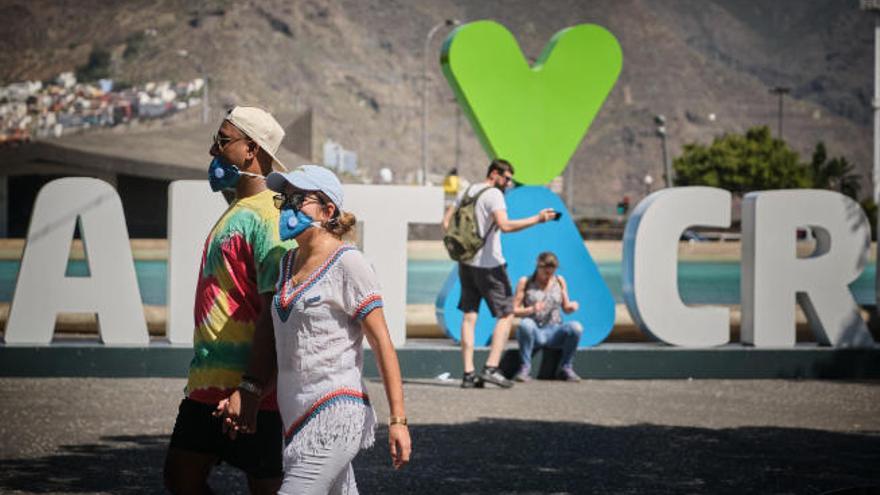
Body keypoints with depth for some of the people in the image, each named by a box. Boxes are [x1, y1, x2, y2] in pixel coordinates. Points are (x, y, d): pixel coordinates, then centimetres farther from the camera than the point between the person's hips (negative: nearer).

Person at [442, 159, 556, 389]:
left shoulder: (467, 191, 13)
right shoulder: (493, 195, -12)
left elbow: (446, 221, 15)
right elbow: (505, 225, -27)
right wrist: (537, 219, -24)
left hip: (466, 263, 8)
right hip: (489, 264, -8)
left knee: (469, 316, 7)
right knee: (506, 315, 1)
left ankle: (468, 373, 3)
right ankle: (491, 368, -9)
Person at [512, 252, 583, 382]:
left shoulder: (559, 281, 11)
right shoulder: (525, 282, 3)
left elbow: (566, 308, 15)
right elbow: (514, 310, -3)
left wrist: (572, 306, -9)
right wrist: (531, 310, -22)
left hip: (554, 333, 2)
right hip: (533, 333, -2)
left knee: (575, 327, -29)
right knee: (525, 324, -38)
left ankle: (565, 368, -9)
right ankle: (525, 368, -22)